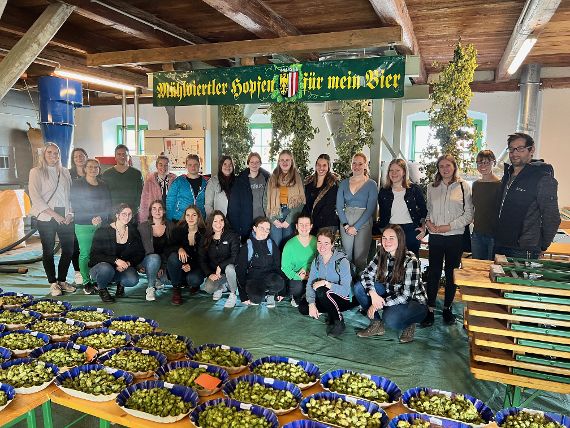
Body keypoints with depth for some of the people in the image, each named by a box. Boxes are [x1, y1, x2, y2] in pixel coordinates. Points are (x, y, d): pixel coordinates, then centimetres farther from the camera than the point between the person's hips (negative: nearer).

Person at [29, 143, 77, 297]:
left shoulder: (65, 172, 15)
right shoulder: (36, 172, 2)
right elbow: (35, 197, -7)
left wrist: (70, 212, 0)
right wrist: (54, 214, -12)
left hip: (65, 216, 4)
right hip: (46, 217, -4)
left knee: (69, 249, 2)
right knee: (48, 250, 2)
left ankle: (62, 280, 16)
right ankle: (53, 283, 12)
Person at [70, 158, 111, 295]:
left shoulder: (103, 185, 15)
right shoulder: (77, 184, 5)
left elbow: (108, 205, 12)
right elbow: (75, 205, -1)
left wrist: (101, 218, -5)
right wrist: (91, 219, -9)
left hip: (102, 224, 3)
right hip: (84, 225, -3)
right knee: (85, 254, -4)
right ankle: (86, 282, 3)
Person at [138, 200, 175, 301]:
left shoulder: (170, 226, 3)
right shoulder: (143, 226, 0)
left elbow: (172, 247, -1)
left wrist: (163, 266, -11)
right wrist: (140, 264, -15)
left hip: (164, 262, 3)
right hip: (147, 260, -3)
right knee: (154, 258, -36)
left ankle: (156, 279, 4)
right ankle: (150, 287, -15)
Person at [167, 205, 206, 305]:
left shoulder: (203, 233, -6)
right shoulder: (178, 230, -2)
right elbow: (171, 247, -11)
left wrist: (191, 265, -24)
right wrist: (179, 249, -35)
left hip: (196, 266, -1)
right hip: (179, 269, 1)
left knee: (194, 279, -33)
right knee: (173, 257, -30)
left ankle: (193, 285, 9)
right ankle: (176, 288, -13)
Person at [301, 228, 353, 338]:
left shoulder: (342, 261, -21)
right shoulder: (316, 261, -1)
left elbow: (345, 291, -27)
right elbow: (310, 284, -7)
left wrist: (326, 283, -35)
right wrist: (312, 304, -21)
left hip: (345, 300, -6)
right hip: (328, 299, 6)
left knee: (321, 291, -32)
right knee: (303, 308, -13)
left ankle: (338, 322, -12)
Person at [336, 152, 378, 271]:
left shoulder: (371, 184, -1)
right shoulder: (344, 183, 8)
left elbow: (370, 209, -7)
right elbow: (339, 206, 4)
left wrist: (355, 227, -11)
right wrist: (346, 225, -8)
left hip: (363, 223, -3)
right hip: (346, 222, 3)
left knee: (360, 257, -2)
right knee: (346, 255, 6)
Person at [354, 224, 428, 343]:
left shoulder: (410, 261, -24)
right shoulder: (382, 254, -7)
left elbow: (406, 295, -26)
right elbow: (366, 274, -7)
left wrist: (379, 304, -26)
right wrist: (373, 294, -26)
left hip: (414, 301, -6)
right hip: (391, 295, 6)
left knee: (390, 319, -36)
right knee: (359, 287, -13)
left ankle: (409, 325, 0)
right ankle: (376, 324, 1)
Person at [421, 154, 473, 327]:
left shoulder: (464, 187, -1)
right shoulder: (432, 188, 8)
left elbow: (469, 214, -4)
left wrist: (448, 226, -12)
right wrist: (428, 221, -5)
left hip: (455, 237, -1)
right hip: (435, 237, 2)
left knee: (451, 273, 8)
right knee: (433, 273, 2)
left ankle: (447, 308, 22)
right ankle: (430, 310, 9)